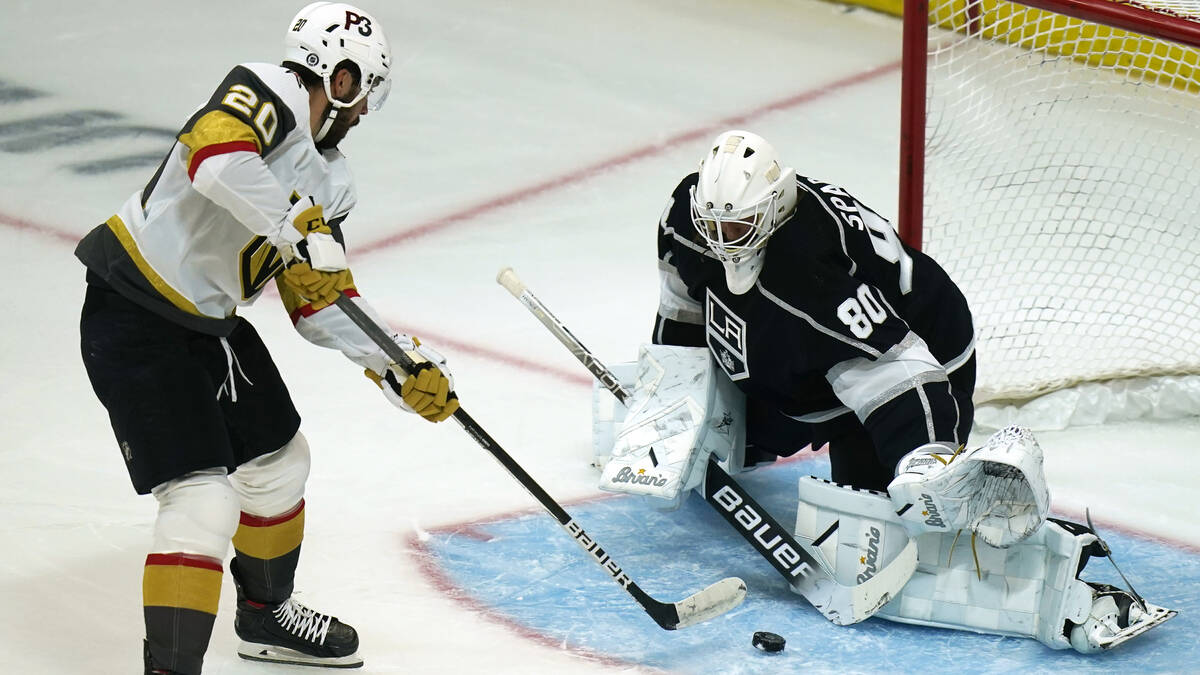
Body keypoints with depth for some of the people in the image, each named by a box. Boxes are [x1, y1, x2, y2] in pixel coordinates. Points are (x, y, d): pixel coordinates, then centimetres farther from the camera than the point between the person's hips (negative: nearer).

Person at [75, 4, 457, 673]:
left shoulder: (331, 182, 10)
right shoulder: (268, 93, -18)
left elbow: (320, 301, 12)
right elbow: (216, 155, -39)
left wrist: (399, 369, 2)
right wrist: (300, 228, -35)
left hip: (209, 322, 10)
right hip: (133, 319, -10)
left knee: (280, 460, 24)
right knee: (204, 499, -17)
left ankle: (267, 615, 47)